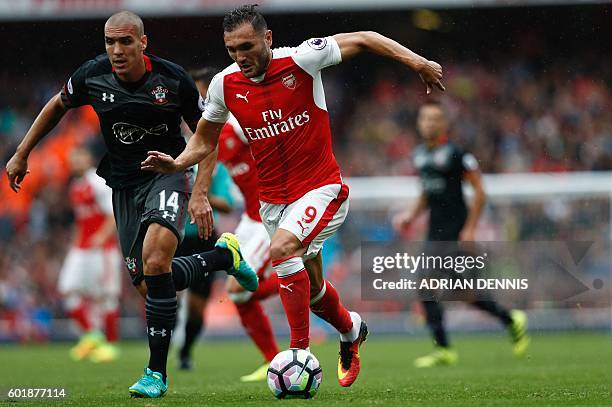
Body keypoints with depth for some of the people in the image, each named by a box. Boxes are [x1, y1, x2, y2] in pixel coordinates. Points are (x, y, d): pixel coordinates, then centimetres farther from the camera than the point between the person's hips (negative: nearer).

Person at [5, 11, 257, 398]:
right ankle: (224, 255, 32)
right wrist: (22, 154, 17)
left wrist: (200, 194, -13)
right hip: (124, 184, 4)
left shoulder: (173, 78, -14)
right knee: (148, 285, 3)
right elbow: (58, 105, 14)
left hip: (168, 174, -4)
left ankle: (157, 372, -20)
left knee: (155, 257, -29)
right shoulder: (92, 76, -8)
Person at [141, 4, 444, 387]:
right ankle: (351, 329, 47)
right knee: (310, 286, 15)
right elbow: (204, 140, 10)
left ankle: (300, 352, -21)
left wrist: (417, 62, -13)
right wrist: (177, 164, -9)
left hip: (321, 188, -5)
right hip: (274, 197, 5)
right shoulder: (225, 85, -5)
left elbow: (362, 39, -5)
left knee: (282, 249, -30)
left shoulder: (301, 60, -16)